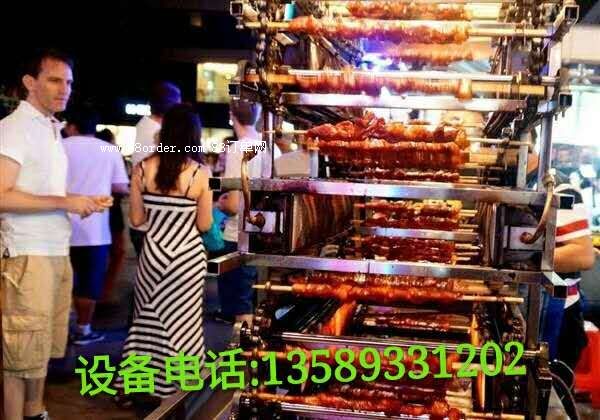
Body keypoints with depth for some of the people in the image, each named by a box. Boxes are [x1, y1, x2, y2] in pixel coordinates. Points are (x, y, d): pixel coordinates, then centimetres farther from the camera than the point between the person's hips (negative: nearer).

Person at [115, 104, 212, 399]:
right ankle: (175, 388, 23)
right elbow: (204, 225, -5)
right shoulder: (200, 173, -11)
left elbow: (136, 219, 0)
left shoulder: (143, 168, -5)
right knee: (182, 321, 12)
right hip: (188, 256, -2)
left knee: (148, 318, 16)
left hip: (152, 253, 2)